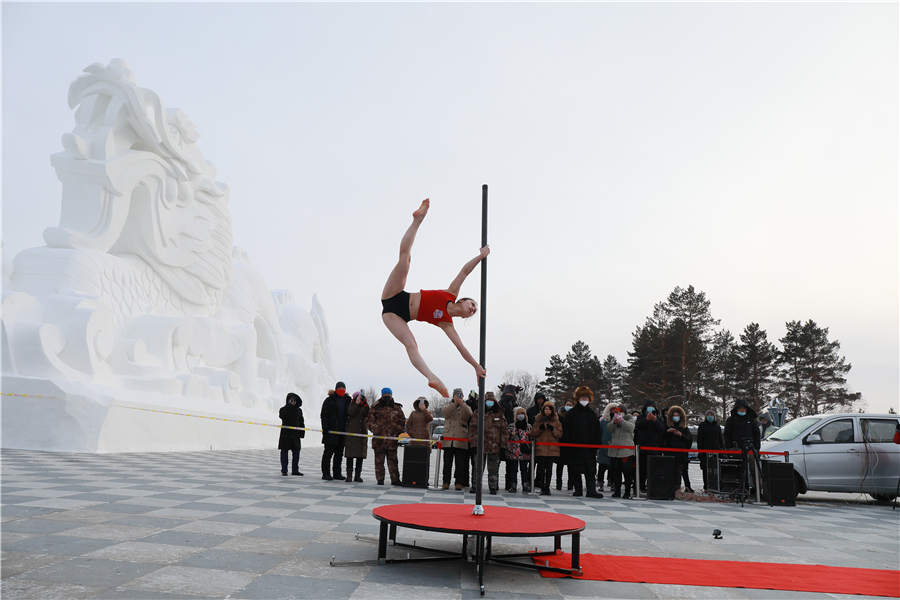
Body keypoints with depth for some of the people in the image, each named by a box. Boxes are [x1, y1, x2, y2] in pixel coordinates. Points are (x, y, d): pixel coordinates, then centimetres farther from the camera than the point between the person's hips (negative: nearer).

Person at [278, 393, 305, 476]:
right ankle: (284, 470, 10)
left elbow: (301, 422, 12)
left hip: (295, 434, 3)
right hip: (285, 434, -3)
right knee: (284, 452, 3)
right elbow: (282, 416, -23)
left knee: (296, 452, 4)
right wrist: (289, 406, -26)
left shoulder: (298, 410, 10)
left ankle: (295, 470, 13)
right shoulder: (283, 409, -1)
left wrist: (302, 432, 4)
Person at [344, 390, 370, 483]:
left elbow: (367, 415, -8)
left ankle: (358, 476, 10)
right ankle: (349, 475, 4)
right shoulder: (352, 405, 4)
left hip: (362, 433, 3)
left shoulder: (365, 406, 10)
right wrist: (357, 403, -21)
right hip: (351, 432, -2)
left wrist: (366, 404, -18)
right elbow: (350, 413, -16)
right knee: (350, 455, -1)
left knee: (360, 456, 3)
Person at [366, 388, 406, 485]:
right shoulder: (375, 408, 6)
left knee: (393, 460, 1)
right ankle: (380, 480, 11)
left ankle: (395, 480, 5)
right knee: (379, 460, 3)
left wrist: (398, 431, 2)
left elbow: (402, 422, 17)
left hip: (392, 439, 1)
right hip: (379, 439, -1)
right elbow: (369, 421, 4)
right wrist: (375, 429, -12)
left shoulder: (397, 408, 12)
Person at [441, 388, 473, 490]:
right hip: (448, 439, 1)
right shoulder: (449, 406, 15)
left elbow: (468, 415, -11)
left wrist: (462, 404, -19)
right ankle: (446, 482, 7)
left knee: (460, 463, -1)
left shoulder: (466, 407, 12)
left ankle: (459, 483, 2)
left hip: (461, 440, -1)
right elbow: (444, 413, -8)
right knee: (447, 462, 3)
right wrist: (455, 403, -14)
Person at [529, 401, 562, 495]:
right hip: (541, 448, -1)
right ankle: (542, 488, 2)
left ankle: (546, 487, 9)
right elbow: (533, 433, 6)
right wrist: (540, 428, -11)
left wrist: (552, 429, -11)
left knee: (549, 469, 0)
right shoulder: (538, 420, 9)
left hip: (552, 448, 1)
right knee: (541, 468, -6)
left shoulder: (556, 421, 11)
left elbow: (560, 434, 5)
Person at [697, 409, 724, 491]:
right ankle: (706, 487, 5)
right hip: (705, 451, -2)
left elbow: (721, 439, 15)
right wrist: (700, 450, -5)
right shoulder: (702, 426, 6)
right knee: (706, 470, 0)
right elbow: (699, 440, 3)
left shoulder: (717, 426, 13)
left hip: (716, 450, 2)